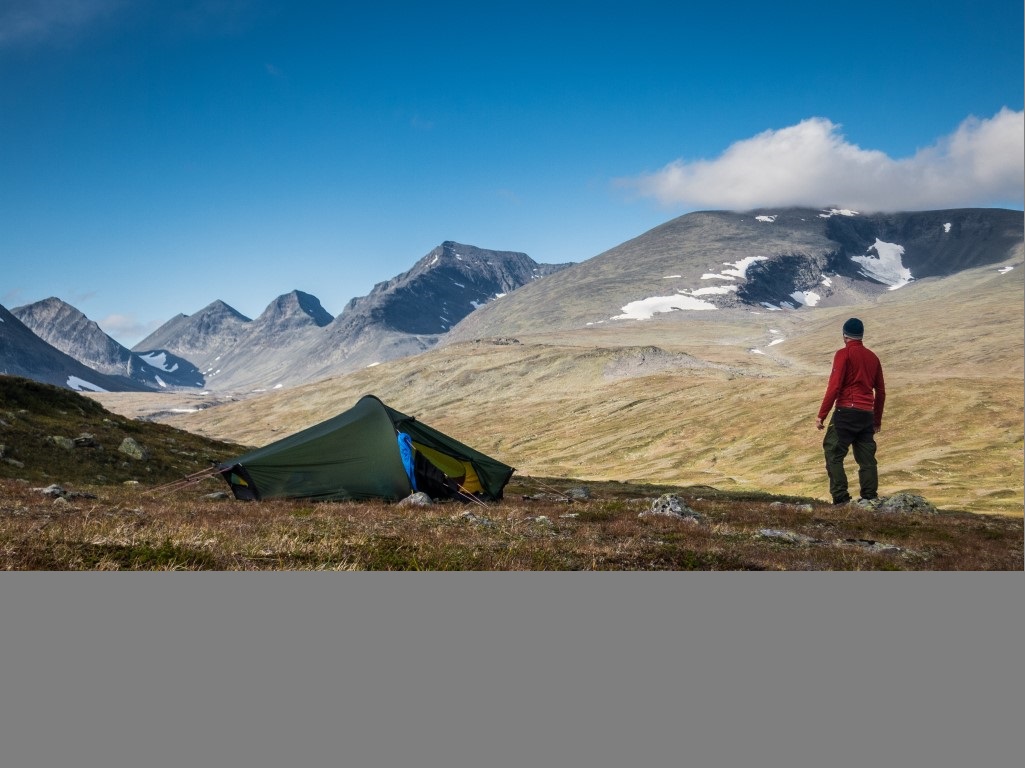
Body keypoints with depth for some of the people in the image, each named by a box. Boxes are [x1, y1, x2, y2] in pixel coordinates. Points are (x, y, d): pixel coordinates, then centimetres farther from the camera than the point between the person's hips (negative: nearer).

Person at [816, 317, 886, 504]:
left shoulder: (843, 354, -4)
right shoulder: (872, 357, 15)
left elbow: (834, 386, -12)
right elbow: (881, 391, 18)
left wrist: (822, 415, -10)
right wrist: (878, 419, 26)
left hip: (846, 412, -6)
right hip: (867, 414, 6)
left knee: (834, 455, -4)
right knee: (867, 458, 8)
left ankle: (841, 498, -13)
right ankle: (870, 500, 6)